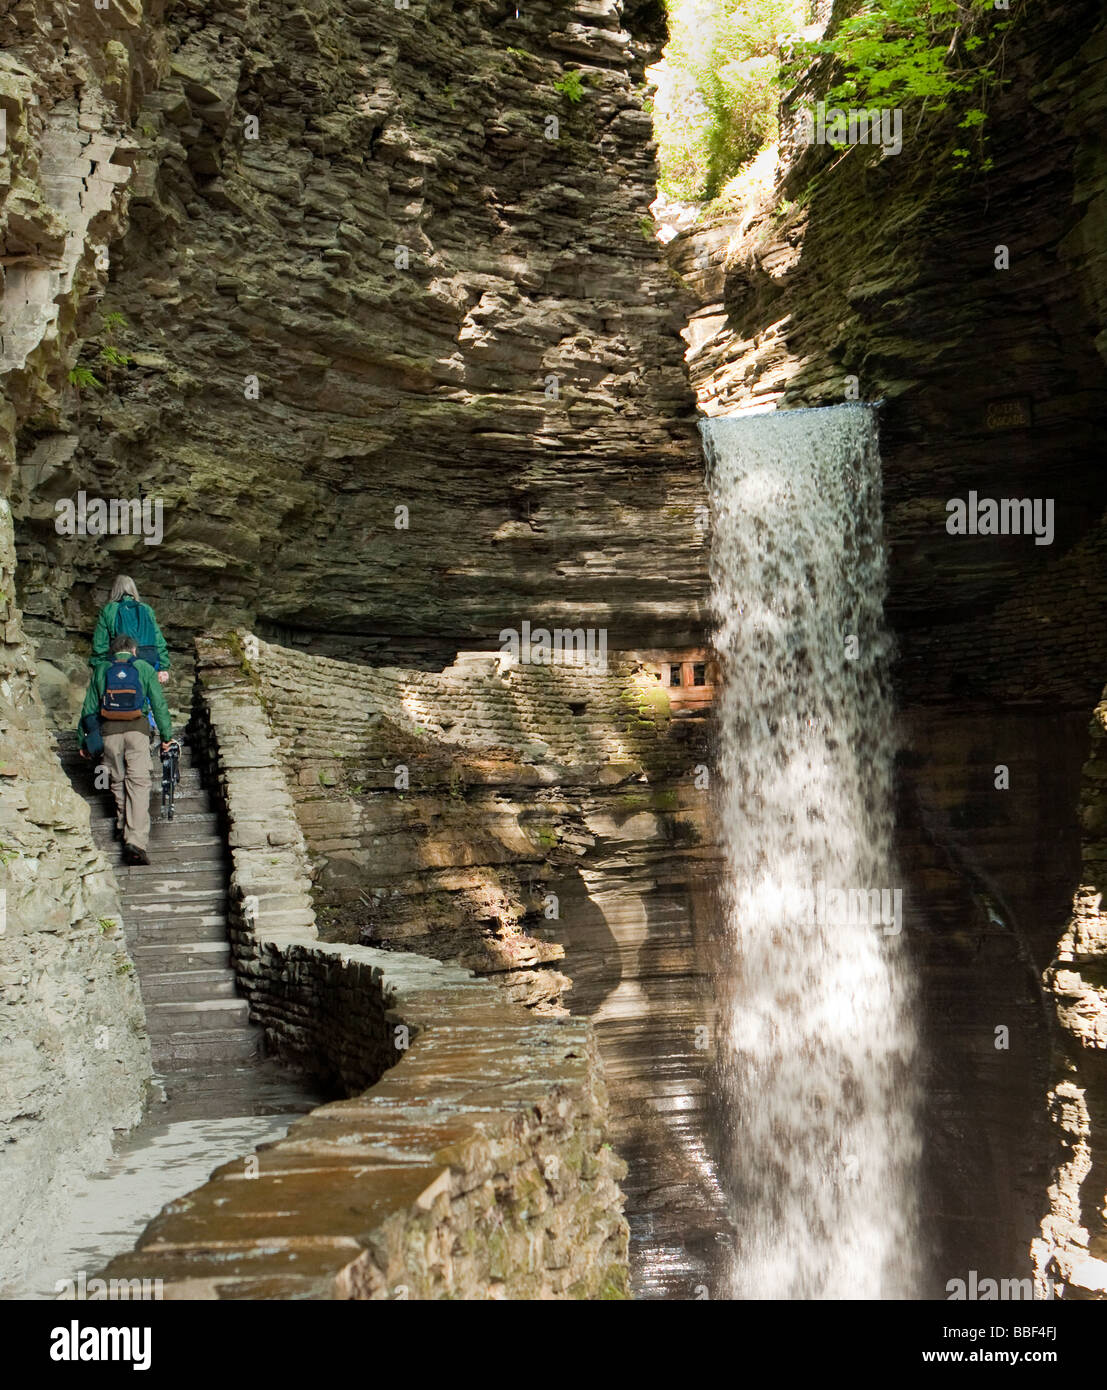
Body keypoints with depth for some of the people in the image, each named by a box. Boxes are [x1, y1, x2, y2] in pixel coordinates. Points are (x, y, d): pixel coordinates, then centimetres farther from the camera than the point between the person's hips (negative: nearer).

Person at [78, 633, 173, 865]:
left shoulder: (100, 670, 13)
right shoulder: (145, 668, 10)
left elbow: (89, 709, 13)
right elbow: (159, 705, 5)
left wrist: (83, 741, 20)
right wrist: (166, 736, 10)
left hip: (109, 730, 2)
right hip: (137, 729, -1)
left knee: (117, 780, 18)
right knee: (138, 782, -6)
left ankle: (123, 825, 29)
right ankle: (135, 842, -16)